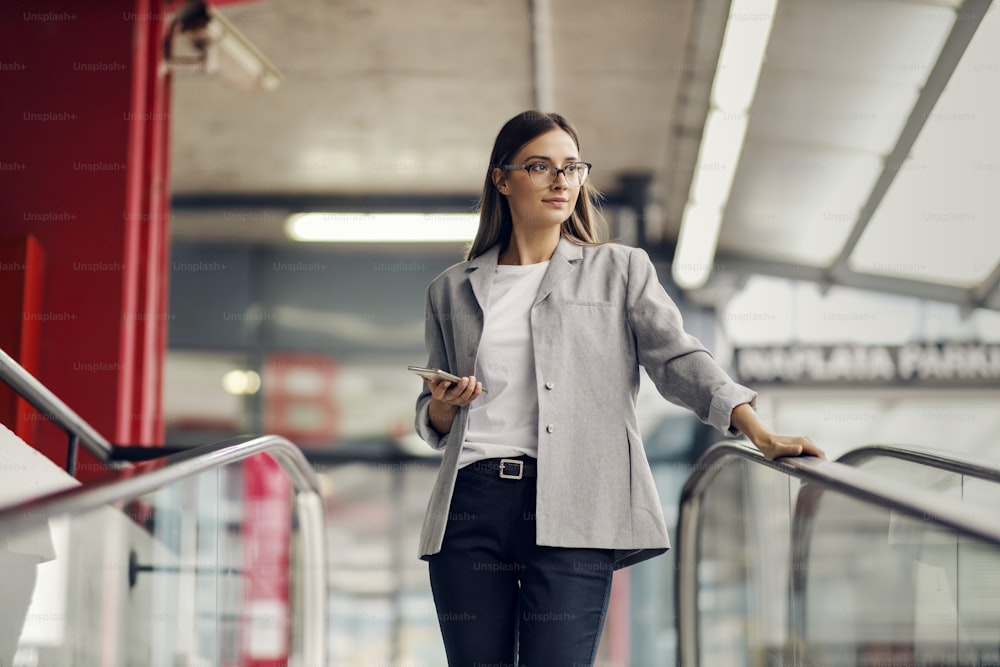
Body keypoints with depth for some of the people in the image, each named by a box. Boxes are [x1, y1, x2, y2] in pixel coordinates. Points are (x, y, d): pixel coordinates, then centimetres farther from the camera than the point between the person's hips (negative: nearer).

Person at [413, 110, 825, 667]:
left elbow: (677, 357, 0)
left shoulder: (620, 270, 13)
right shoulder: (452, 291, 17)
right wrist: (442, 407, 0)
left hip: (572, 509, -2)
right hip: (473, 502, 3)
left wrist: (760, 433, -15)